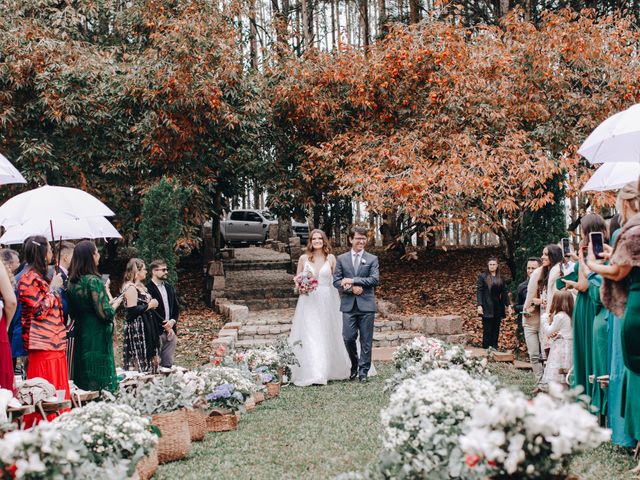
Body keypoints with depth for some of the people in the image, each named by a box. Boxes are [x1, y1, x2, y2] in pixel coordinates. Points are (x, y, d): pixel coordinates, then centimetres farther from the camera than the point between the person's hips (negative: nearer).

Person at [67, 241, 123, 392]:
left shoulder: (72, 282, 6)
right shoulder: (93, 281, -16)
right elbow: (105, 313, -18)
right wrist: (116, 302, 1)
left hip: (79, 335, 8)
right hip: (97, 338, -8)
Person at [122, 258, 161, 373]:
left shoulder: (139, 286, 14)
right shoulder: (131, 288, -17)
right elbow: (132, 311, -23)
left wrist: (151, 304, 9)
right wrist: (150, 305, -14)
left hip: (145, 327, 10)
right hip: (137, 329, -10)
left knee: (148, 358, 12)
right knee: (140, 360, -6)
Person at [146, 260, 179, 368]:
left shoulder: (169, 288, 17)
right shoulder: (147, 288, -9)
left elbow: (176, 307, 18)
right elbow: (151, 310, -15)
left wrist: (173, 321, -1)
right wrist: (165, 325, -12)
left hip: (170, 331, 7)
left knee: (168, 364, 8)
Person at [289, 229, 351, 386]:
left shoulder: (331, 258, 3)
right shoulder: (304, 258, 5)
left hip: (327, 301, 0)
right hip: (309, 301, 0)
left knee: (327, 336, 6)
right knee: (309, 337, -5)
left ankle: (328, 371, 18)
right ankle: (311, 374, -3)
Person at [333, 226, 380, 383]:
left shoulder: (372, 259, 5)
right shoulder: (341, 259, 8)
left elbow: (375, 279, -8)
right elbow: (336, 281, 3)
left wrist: (353, 280, -13)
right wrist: (351, 288, -13)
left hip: (366, 305, -1)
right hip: (348, 305, 1)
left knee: (366, 340, 2)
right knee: (348, 338, -1)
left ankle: (363, 371, 11)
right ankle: (354, 365, 23)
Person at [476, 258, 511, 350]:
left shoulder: (501, 278, 10)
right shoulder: (482, 277, 0)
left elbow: (505, 292, 12)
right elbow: (479, 291, -4)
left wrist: (508, 305, 6)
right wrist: (479, 305, -13)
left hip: (498, 307, 4)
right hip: (487, 308, -4)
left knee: (496, 329, 6)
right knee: (487, 330, -2)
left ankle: (494, 348, 11)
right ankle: (486, 348, 3)